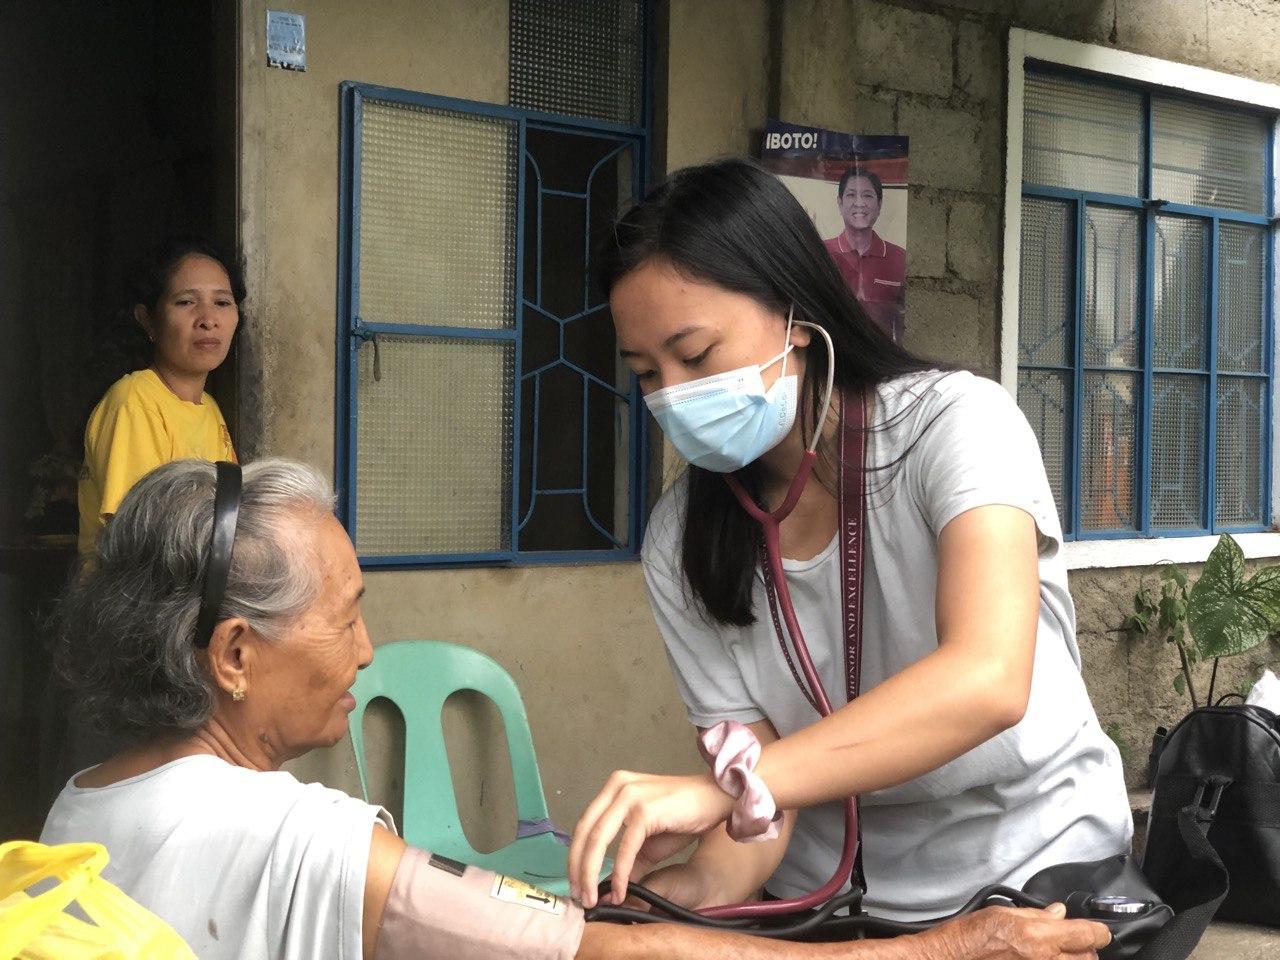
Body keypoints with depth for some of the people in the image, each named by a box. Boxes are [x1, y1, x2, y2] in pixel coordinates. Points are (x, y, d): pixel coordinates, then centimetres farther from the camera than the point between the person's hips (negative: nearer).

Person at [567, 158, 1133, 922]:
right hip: (827, 900, 3)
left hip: (1040, 877, -2)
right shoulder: (678, 543, -4)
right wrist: (699, 886, -27)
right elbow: (759, 791, -6)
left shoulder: (954, 420, -15)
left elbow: (988, 681, -30)